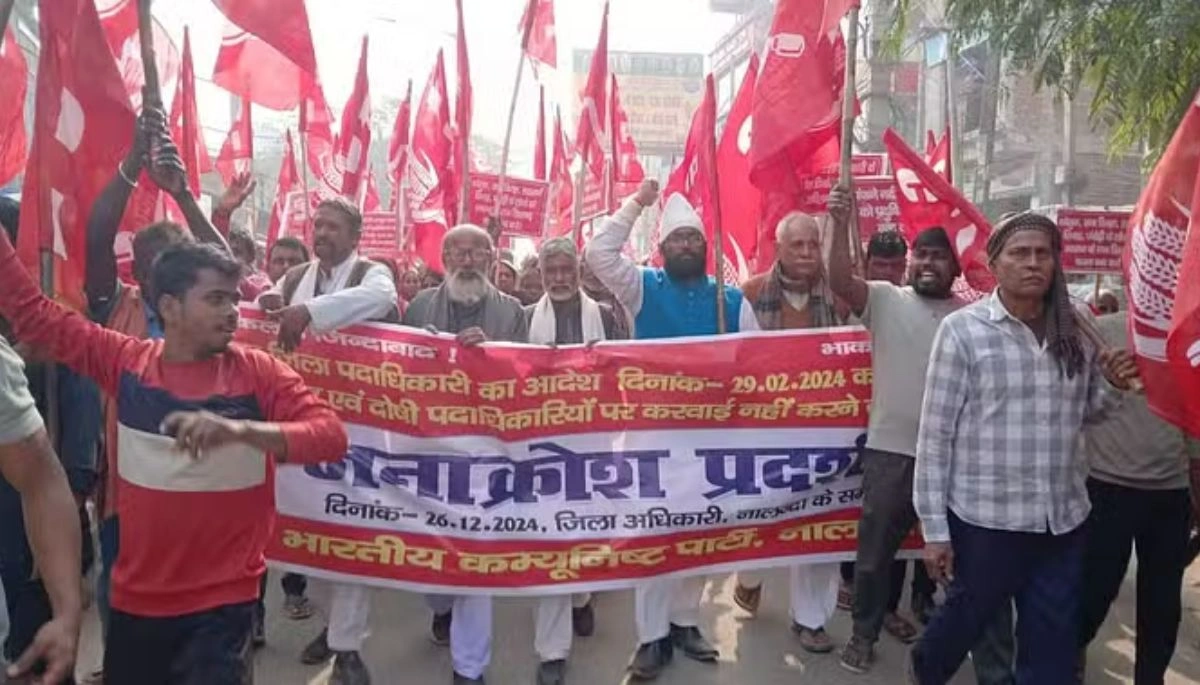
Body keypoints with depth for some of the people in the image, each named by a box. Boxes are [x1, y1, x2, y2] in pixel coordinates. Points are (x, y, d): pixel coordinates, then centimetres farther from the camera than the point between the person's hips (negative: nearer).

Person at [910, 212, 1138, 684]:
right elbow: (935, 435, -10)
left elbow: (1081, 416, 18)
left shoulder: (1074, 330, 4)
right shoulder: (962, 330, -10)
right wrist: (934, 527, -11)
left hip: (1064, 521, 4)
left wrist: (1110, 384, -4)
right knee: (966, 623, 15)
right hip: (984, 519, -4)